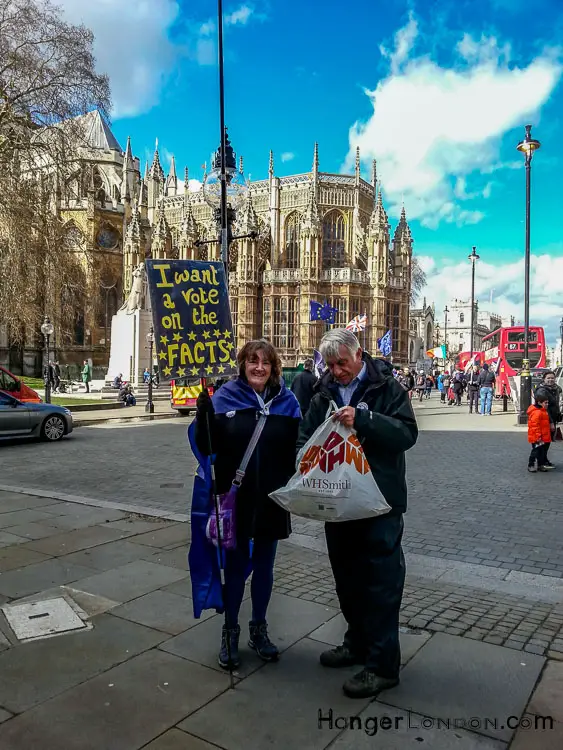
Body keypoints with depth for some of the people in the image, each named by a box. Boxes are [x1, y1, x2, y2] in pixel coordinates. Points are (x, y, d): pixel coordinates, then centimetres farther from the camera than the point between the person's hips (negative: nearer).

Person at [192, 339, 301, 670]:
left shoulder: (287, 401, -2)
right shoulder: (224, 397, -6)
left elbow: (299, 446, 0)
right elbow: (206, 447, -10)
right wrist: (203, 416, -25)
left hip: (272, 499, 2)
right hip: (235, 498, -2)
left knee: (264, 566, 16)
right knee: (236, 565, 12)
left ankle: (259, 629, 36)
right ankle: (230, 631, 31)